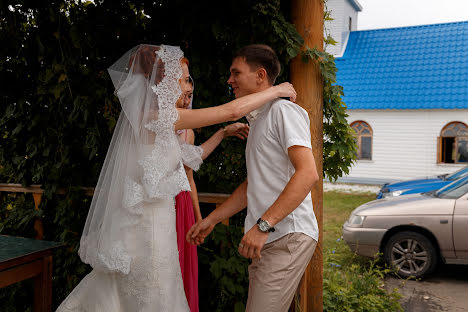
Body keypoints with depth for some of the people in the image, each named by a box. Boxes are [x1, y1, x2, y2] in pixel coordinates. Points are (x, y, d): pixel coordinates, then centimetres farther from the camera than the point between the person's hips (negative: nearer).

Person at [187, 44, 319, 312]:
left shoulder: (284, 111, -8)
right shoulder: (258, 121, 23)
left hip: (289, 235, -9)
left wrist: (263, 225, -25)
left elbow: (308, 173, -20)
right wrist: (211, 220, 24)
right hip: (268, 238, 9)